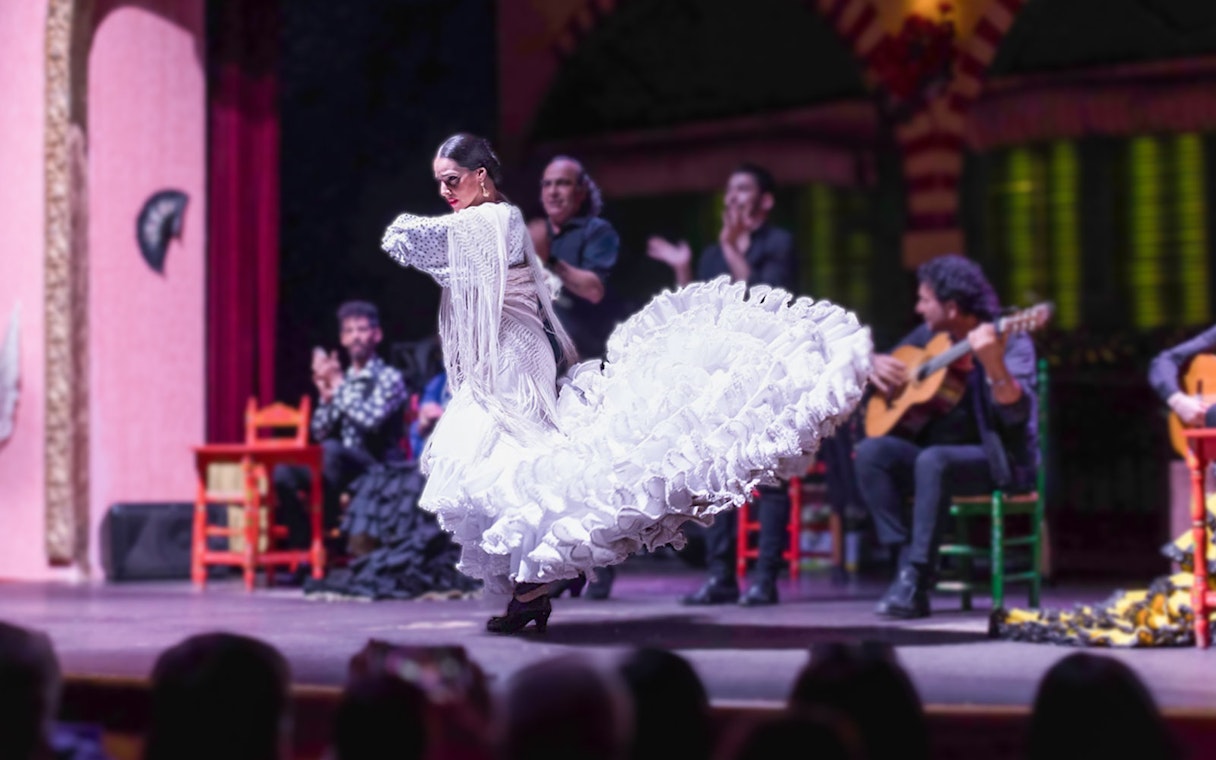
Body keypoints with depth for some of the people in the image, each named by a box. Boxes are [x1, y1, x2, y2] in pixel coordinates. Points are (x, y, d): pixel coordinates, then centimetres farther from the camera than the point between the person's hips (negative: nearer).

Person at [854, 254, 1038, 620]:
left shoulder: (1010, 339, -10)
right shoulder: (930, 335, 10)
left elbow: (1016, 414, -25)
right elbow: (884, 368, 24)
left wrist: (994, 364, -42)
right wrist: (875, 364, 0)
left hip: (995, 460, -7)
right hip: (935, 447, 7)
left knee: (933, 460, -36)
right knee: (871, 452, -20)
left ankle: (915, 583, -33)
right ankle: (905, 563, -24)